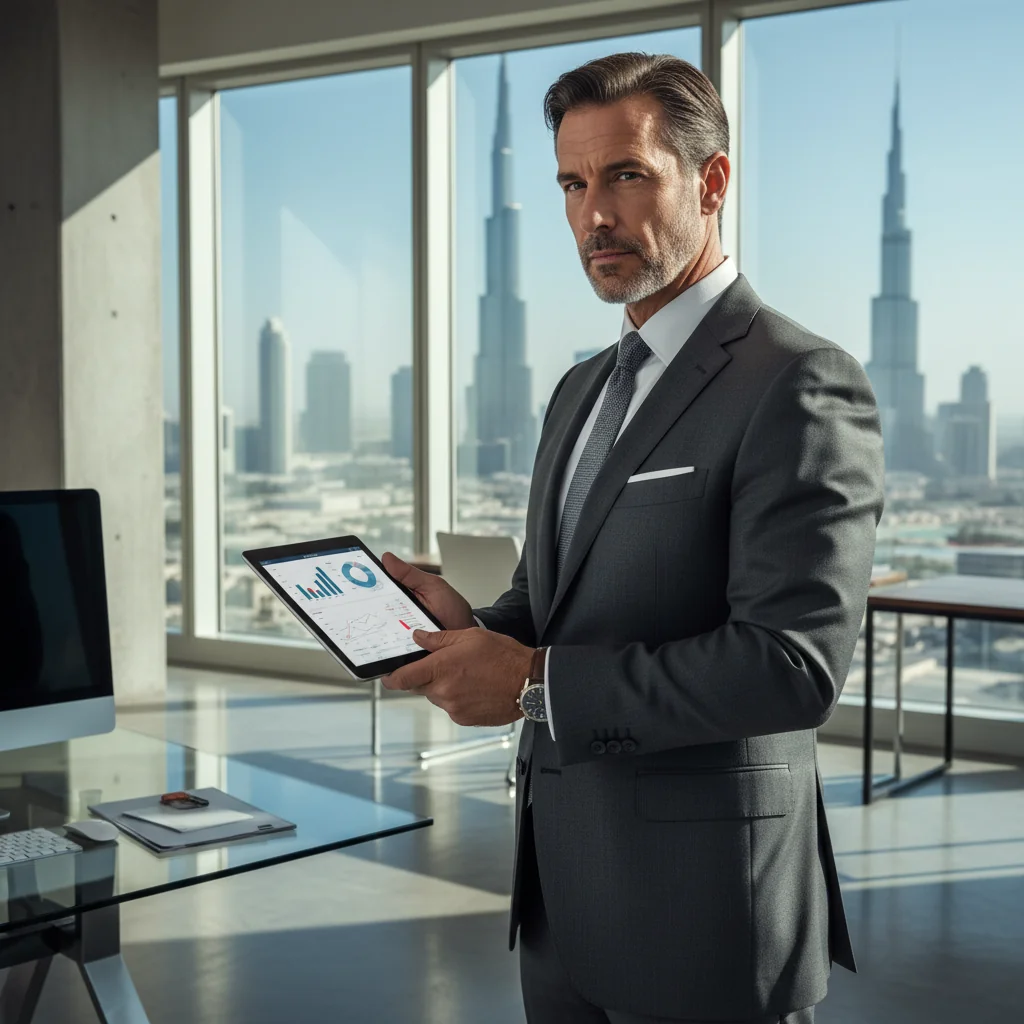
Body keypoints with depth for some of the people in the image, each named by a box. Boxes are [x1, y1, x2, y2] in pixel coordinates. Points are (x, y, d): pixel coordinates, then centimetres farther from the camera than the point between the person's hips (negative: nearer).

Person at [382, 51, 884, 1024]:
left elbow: (793, 662, -23)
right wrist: (474, 629, -6)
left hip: (701, 909, -7)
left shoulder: (800, 385, -15)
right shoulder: (583, 391, 12)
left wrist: (537, 684, -21)